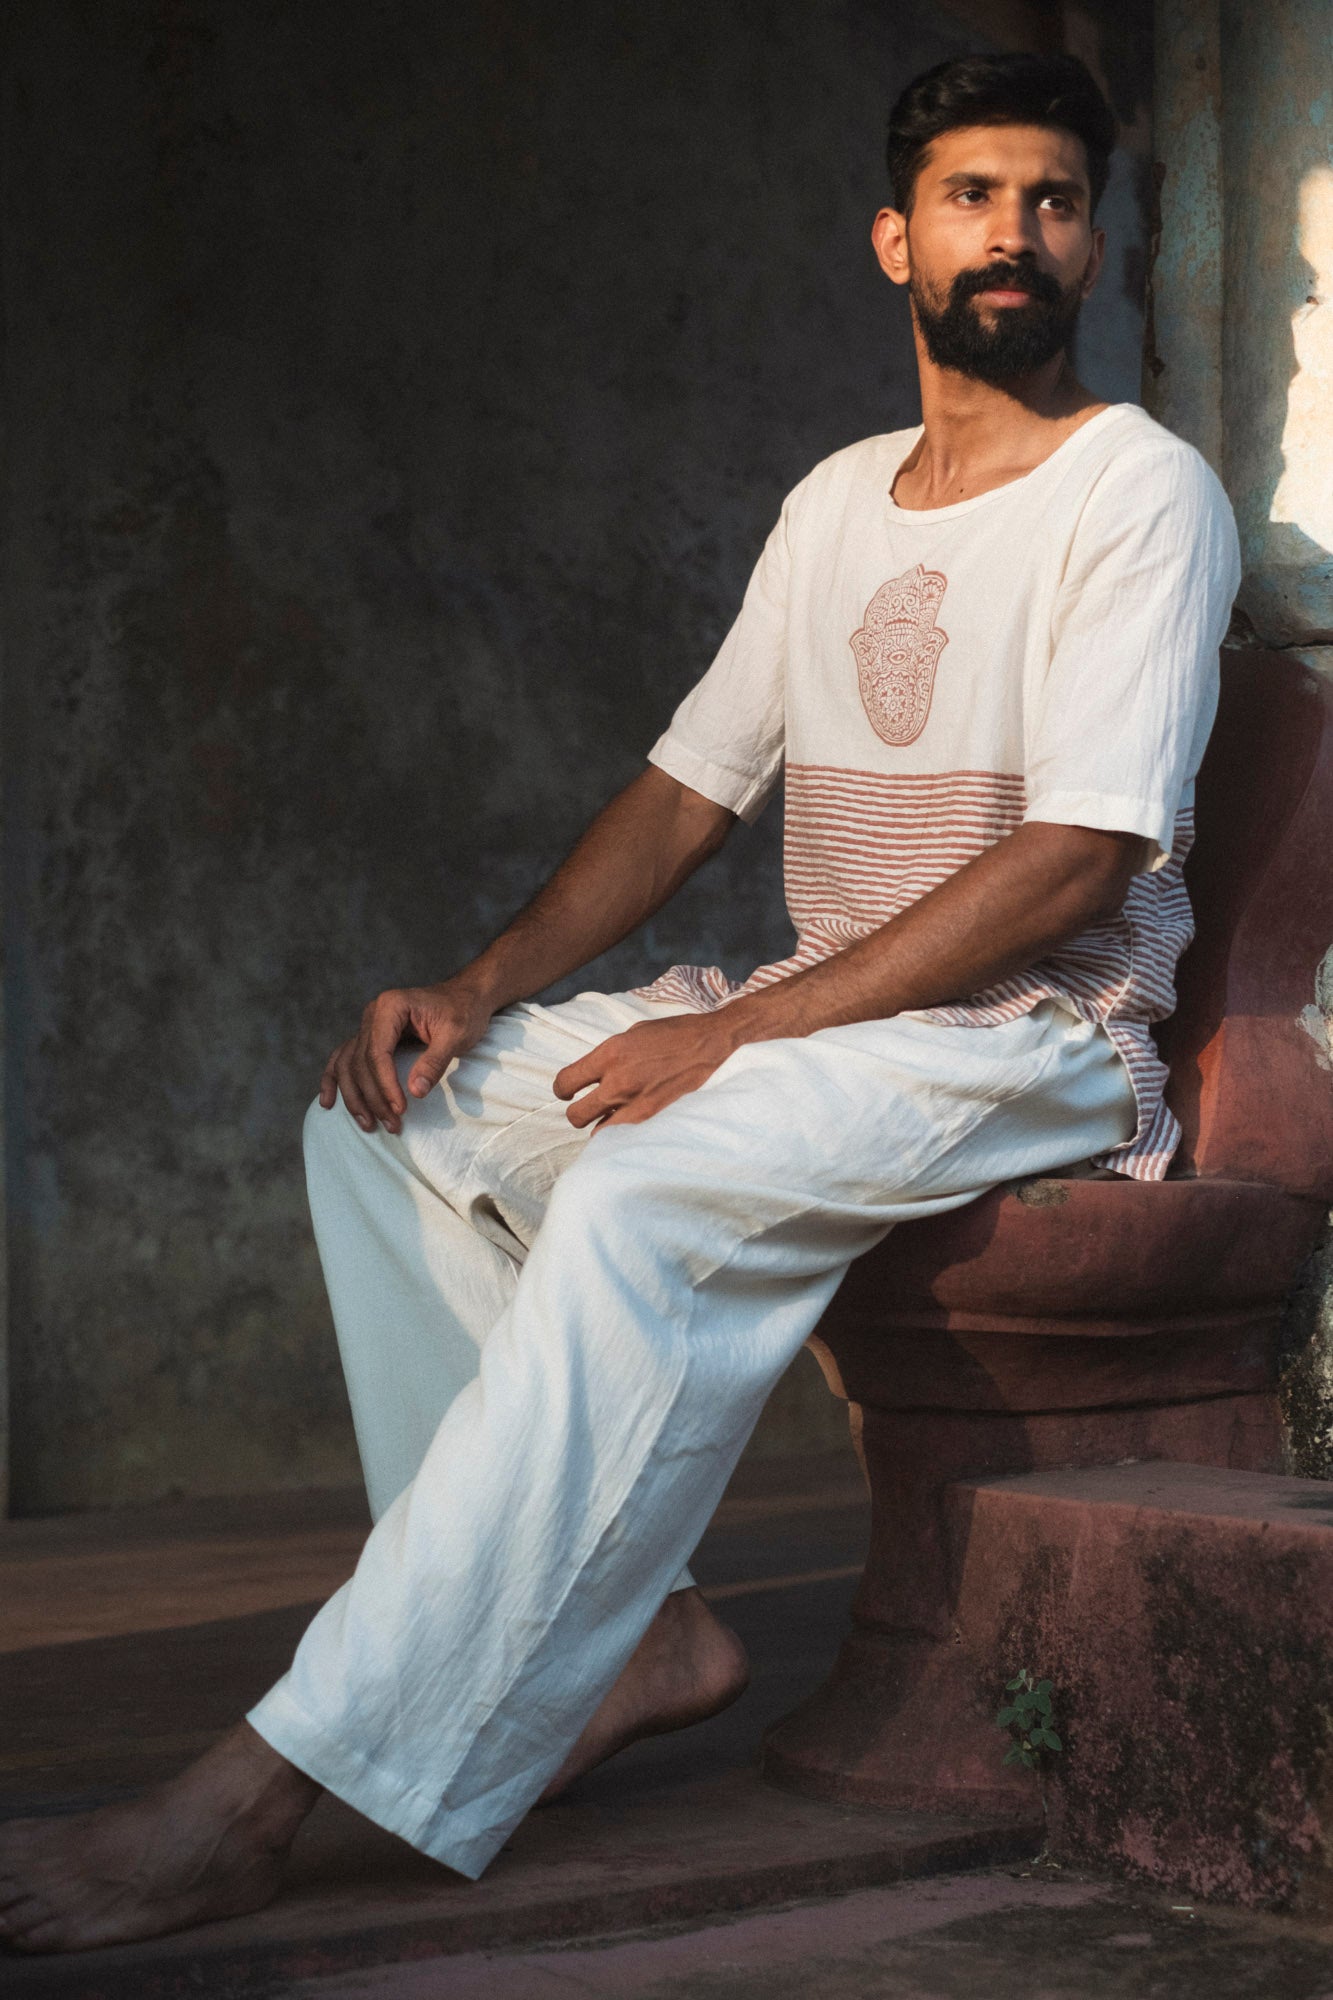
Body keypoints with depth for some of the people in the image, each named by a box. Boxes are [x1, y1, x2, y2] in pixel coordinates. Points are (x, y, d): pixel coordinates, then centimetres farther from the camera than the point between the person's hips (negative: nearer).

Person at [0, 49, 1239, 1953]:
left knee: (651, 1193, -35)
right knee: (393, 1111, -6)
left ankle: (261, 1793, -38)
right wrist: (482, 986, -2)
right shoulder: (840, 498, 17)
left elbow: (1076, 862, -17)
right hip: (811, 1020, 8)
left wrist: (741, 1030, -22)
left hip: (1035, 1036, -8)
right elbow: (691, 786, 15)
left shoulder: (1142, 490, -6)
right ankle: (615, 1626, -11)